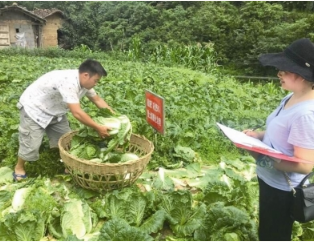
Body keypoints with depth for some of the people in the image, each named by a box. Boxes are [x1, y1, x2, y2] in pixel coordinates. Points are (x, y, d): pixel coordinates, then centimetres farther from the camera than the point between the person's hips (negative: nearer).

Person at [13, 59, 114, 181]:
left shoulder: (84, 81, -11)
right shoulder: (68, 82, -39)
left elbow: (97, 99, 3)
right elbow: (77, 113, -40)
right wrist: (98, 128, -32)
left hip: (55, 111, 8)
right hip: (33, 108, -8)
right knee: (31, 143, -5)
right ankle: (19, 168, 21)